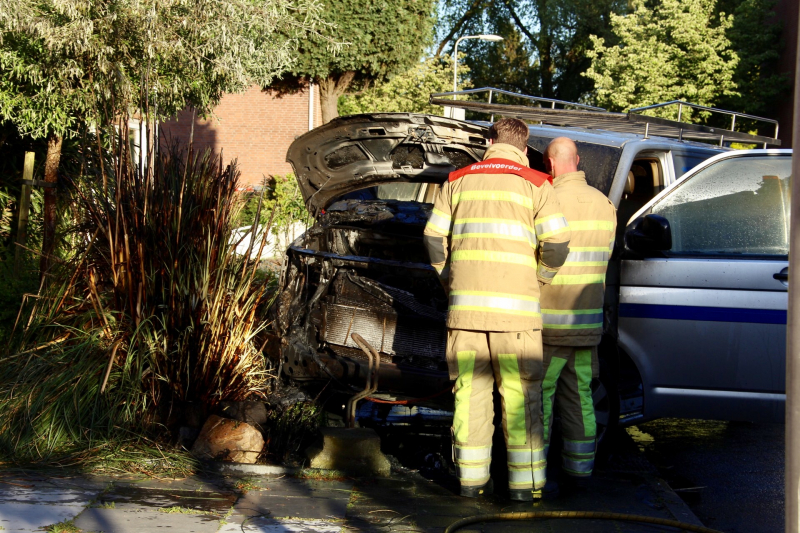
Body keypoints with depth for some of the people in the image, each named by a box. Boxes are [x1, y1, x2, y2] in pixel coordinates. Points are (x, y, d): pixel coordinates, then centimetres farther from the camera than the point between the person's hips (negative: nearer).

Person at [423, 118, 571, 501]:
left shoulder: (459, 180, 11)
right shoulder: (534, 185, 2)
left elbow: (435, 237, 8)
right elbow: (557, 243, -7)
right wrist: (538, 279, 9)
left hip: (466, 303, 3)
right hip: (515, 307, -3)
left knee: (470, 389, 8)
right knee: (520, 394, 2)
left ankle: (471, 477, 10)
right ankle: (525, 481, 3)